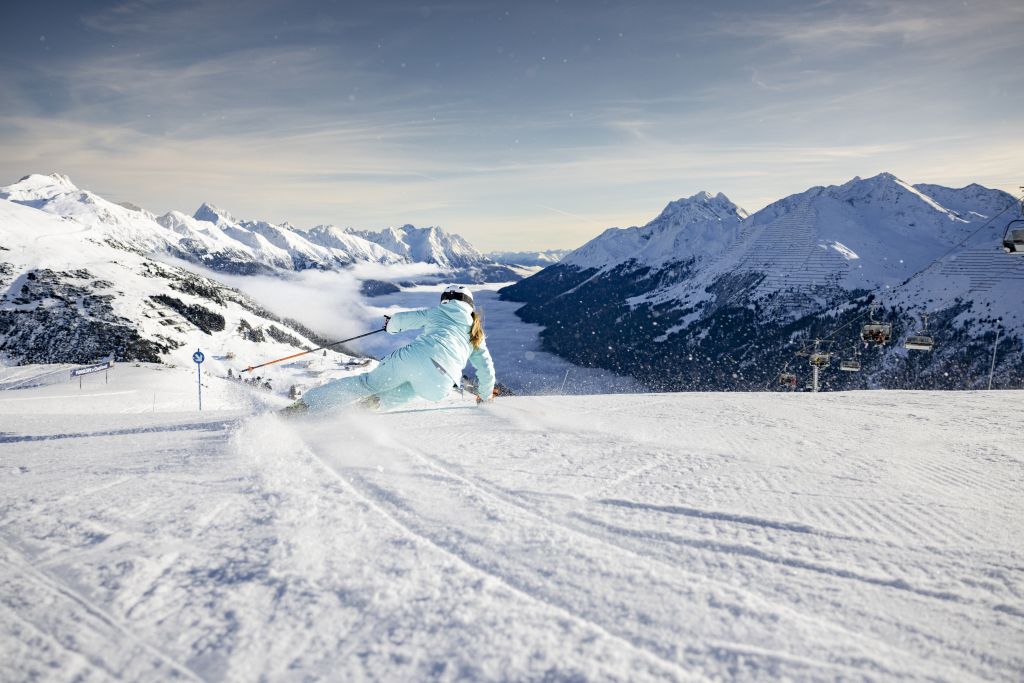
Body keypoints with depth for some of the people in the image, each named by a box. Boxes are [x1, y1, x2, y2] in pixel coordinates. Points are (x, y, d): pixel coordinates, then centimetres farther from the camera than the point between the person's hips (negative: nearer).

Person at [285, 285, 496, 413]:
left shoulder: (437, 312, 25)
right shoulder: (476, 334, 29)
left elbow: (400, 320, 26)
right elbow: (486, 367, 33)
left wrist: (390, 323, 49)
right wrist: (485, 394, 50)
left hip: (413, 356, -1)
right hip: (440, 384, 1)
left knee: (367, 383, 16)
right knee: (415, 388, 35)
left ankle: (304, 404, 12)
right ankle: (377, 402, 10)